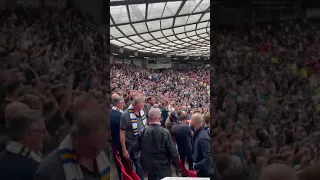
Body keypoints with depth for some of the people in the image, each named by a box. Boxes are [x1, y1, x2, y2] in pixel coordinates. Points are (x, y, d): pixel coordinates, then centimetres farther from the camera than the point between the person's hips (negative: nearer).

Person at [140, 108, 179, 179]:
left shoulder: (144, 132, -8)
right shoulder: (165, 132, -17)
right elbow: (172, 150, -14)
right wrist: (176, 163, -1)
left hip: (150, 167, 3)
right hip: (164, 167, -3)